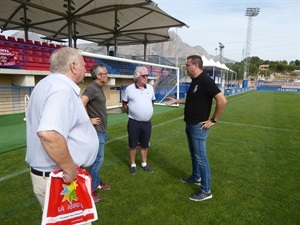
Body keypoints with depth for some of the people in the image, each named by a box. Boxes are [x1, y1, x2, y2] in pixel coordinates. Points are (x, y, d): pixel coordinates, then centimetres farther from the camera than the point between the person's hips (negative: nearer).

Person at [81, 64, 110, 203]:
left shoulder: (99, 88, 11)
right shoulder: (92, 88, -18)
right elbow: (80, 105, -31)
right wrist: (89, 121, -20)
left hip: (102, 130, 9)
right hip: (96, 130, -9)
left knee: (98, 158, 19)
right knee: (98, 159, -2)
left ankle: (97, 182, 34)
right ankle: (90, 189, 12)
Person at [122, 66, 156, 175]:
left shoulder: (150, 88, 3)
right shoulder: (129, 89, -7)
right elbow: (124, 104, 5)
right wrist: (131, 113, 6)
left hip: (147, 123, 3)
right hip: (134, 123, -3)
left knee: (145, 145, 15)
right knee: (133, 145, 9)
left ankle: (144, 164, 32)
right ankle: (133, 165, 26)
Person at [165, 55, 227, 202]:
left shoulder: (206, 81, -20)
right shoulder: (194, 81, 10)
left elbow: (222, 101, -25)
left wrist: (213, 120, -19)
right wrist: (176, 101, 18)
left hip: (199, 126, -10)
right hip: (190, 124, 10)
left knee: (201, 157, -2)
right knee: (194, 153, 22)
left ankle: (206, 191, 11)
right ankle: (196, 177, 41)